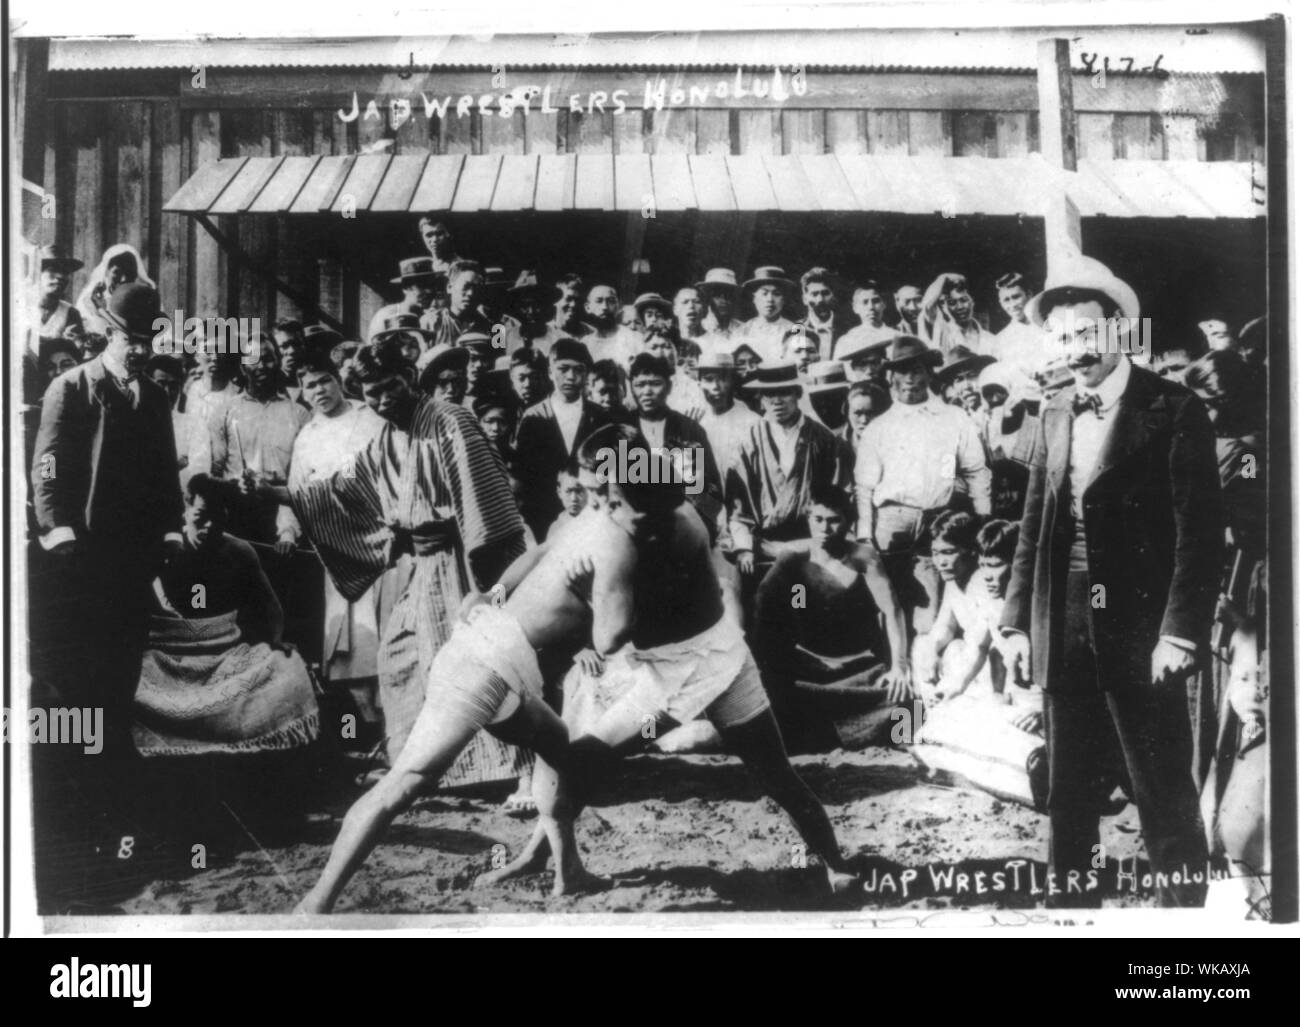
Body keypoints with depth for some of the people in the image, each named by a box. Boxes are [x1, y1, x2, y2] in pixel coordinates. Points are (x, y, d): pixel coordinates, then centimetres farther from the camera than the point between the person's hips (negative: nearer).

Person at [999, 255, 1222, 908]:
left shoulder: (1173, 410, -5)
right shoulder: (1054, 415, 11)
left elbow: (1200, 530, -9)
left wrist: (1180, 631, -15)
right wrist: (1016, 622, 7)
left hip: (1139, 626, -5)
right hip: (1064, 626, 5)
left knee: (1164, 792, 2)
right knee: (1070, 792, 14)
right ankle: (1069, 905, 26)